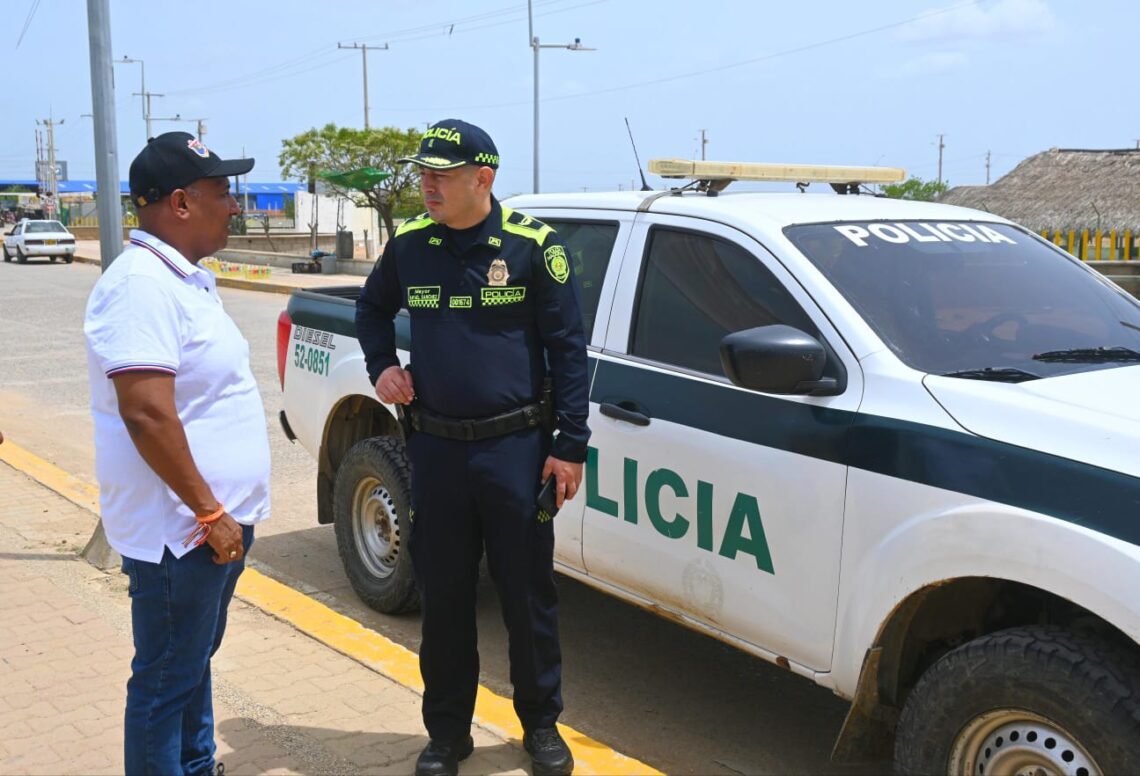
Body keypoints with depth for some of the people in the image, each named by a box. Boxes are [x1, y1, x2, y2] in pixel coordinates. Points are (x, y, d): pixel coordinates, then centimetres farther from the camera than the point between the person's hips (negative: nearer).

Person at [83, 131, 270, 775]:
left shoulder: (188, 279, 12)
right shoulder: (143, 285, -20)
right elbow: (147, 415, -27)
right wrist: (209, 512, -21)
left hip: (217, 521, 10)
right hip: (182, 530, -10)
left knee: (194, 663, 22)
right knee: (167, 681, 3)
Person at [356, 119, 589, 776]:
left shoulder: (531, 244, -7)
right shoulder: (409, 245, 3)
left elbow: (568, 347, -5)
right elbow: (372, 309, 24)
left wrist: (570, 445, -8)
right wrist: (381, 366, 6)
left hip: (515, 449, -3)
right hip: (437, 449, 3)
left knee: (529, 597, 8)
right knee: (444, 599, 11)